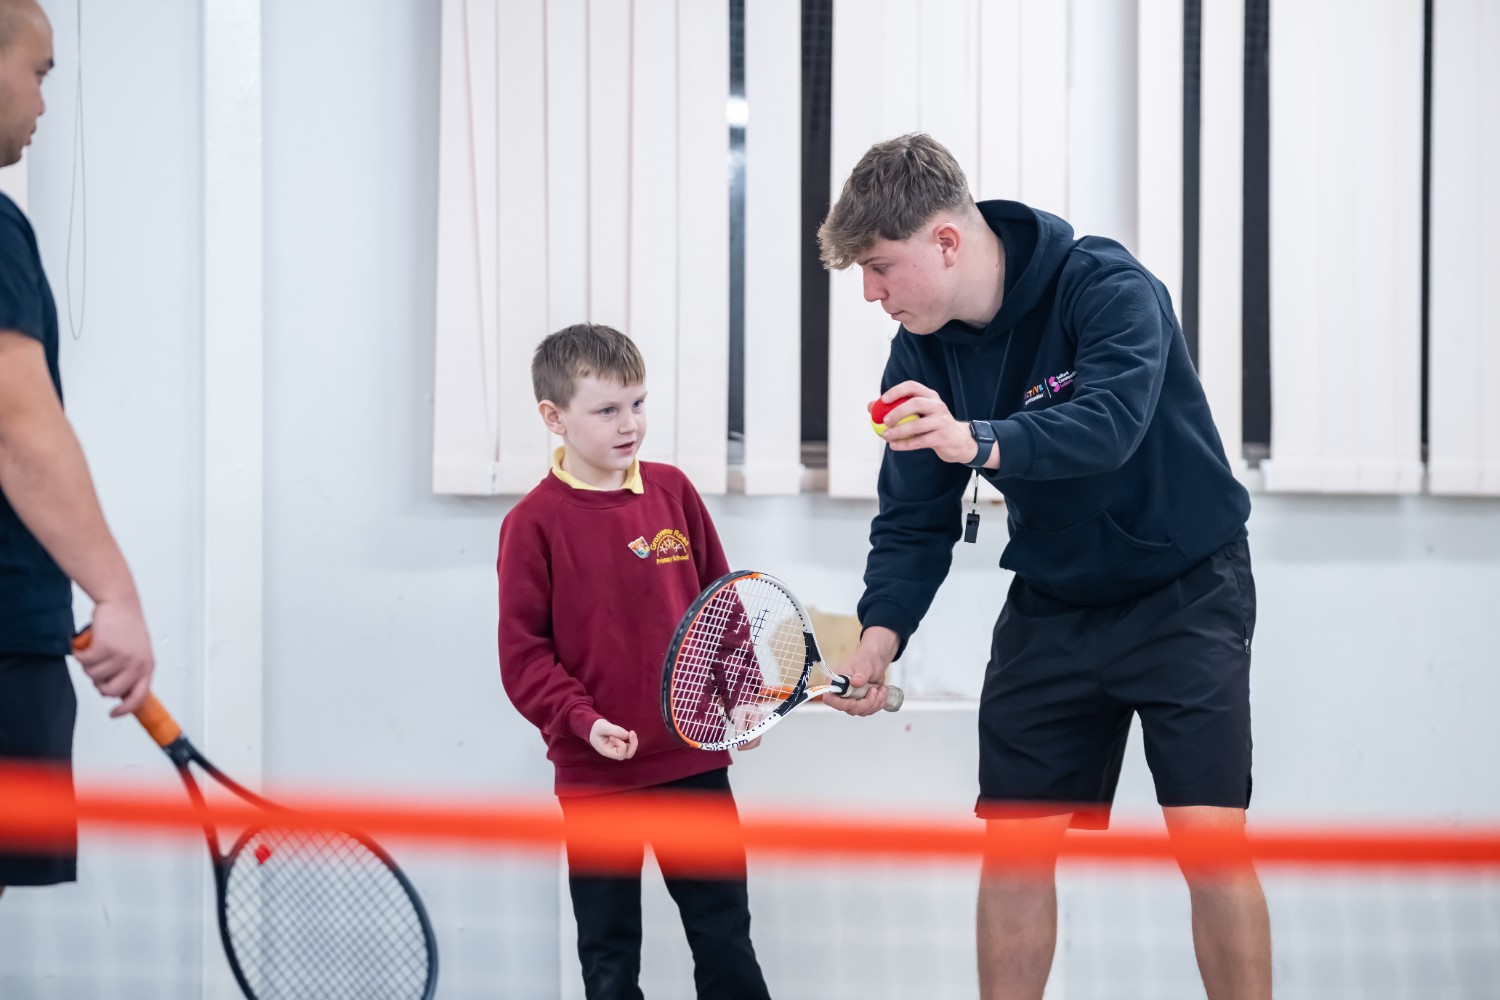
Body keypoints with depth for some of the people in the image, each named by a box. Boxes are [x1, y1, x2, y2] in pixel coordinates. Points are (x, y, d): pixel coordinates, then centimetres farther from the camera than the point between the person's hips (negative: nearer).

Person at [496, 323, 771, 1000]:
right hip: (594, 775, -3)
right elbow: (522, 652, -8)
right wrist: (581, 721, -19)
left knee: (724, 932, 9)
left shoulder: (673, 492, 3)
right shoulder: (535, 522, -8)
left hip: (694, 760, 3)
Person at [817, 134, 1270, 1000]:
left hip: (1182, 592, -5)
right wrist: (883, 632, -18)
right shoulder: (922, 351, -5)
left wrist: (979, 440, -55)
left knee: (1209, 835, -13)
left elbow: (1110, 423, -39)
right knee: (1013, 840, 2)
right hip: (1053, 604, 5)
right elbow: (915, 516, -1)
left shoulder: (1109, 288, -22)